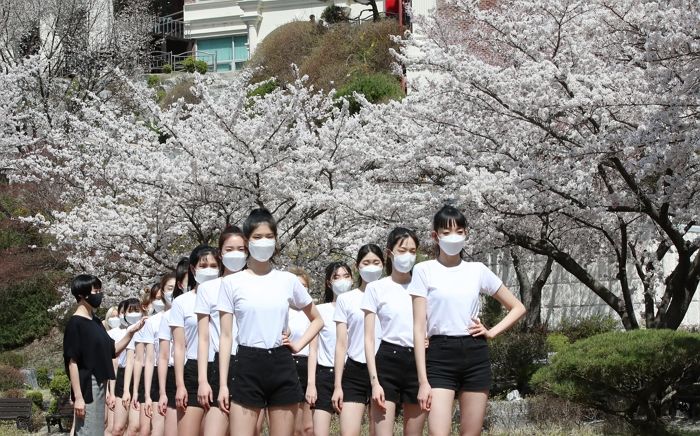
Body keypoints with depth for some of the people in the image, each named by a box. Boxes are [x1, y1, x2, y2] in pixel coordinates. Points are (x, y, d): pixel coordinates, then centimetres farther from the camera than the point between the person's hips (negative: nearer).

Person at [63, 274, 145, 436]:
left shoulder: (96, 322, 14)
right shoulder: (75, 323, -11)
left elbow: (113, 350, 20)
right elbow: (72, 362, -15)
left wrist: (129, 333, 3)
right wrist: (78, 397, -20)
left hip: (100, 386, 9)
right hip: (86, 387, -9)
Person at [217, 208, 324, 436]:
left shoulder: (288, 280, 7)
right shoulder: (232, 282, 2)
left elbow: (317, 320, 21)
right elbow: (226, 336, 1)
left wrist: (298, 344, 4)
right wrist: (223, 384, -4)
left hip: (281, 366, 2)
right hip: (247, 366, -2)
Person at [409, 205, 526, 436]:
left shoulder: (478, 270, 9)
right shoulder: (424, 271, 1)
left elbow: (518, 308, 19)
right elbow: (419, 328, -3)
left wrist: (492, 332, 2)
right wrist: (423, 380, -10)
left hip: (475, 355, 3)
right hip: (440, 355, -3)